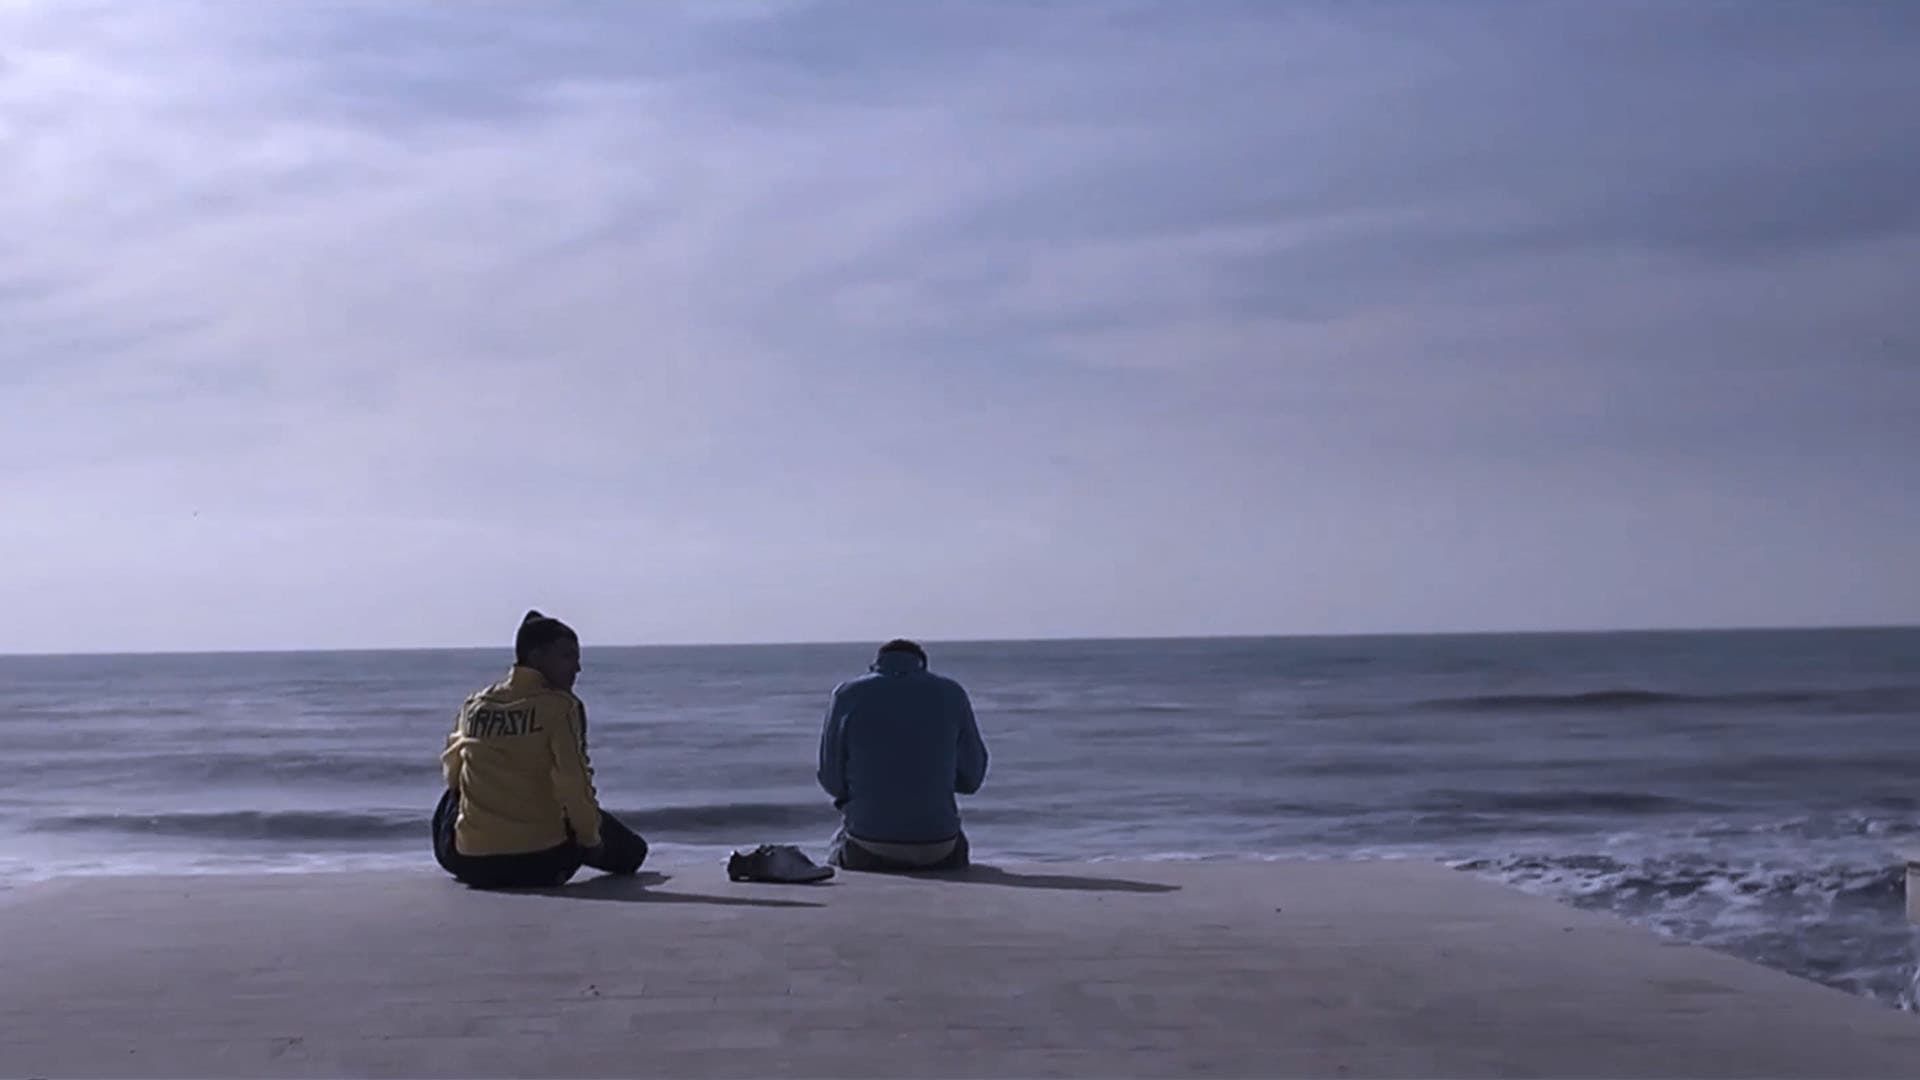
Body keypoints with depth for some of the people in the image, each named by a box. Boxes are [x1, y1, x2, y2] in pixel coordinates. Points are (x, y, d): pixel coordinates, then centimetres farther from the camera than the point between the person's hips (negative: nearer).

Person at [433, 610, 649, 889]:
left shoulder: (473, 706, 6)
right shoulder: (560, 706, -8)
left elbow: (452, 773, 16)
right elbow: (574, 784, -15)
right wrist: (591, 839, 0)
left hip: (470, 863, 4)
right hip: (540, 864, -4)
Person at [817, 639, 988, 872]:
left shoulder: (848, 695, -1)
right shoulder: (951, 694, 2)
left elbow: (832, 780, 2)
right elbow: (971, 778, 5)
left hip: (867, 852, 0)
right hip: (938, 851, 0)